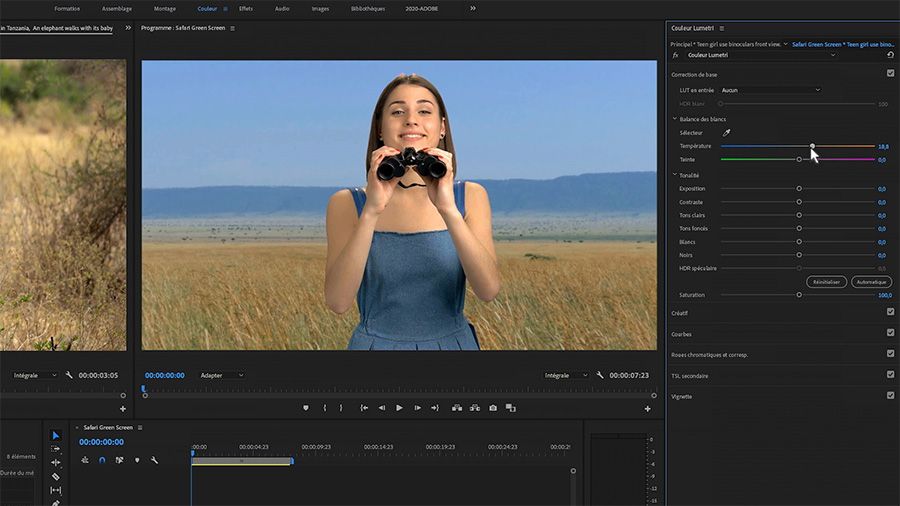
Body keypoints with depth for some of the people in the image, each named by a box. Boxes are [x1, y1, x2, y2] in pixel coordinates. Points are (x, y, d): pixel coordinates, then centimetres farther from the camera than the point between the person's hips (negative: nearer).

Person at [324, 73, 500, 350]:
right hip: (377, 343, -1)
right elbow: (338, 301, -17)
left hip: (454, 342, 1)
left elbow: (488, 290, -15)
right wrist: (372, 211, -25)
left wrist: (448, 210, -25)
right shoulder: (347, 203, -5)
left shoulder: (470, 197, -1)